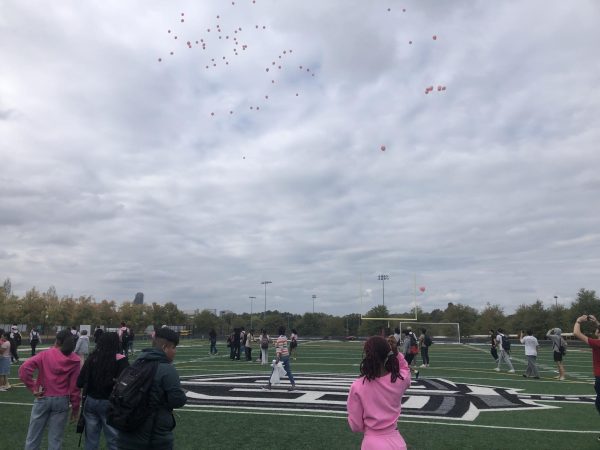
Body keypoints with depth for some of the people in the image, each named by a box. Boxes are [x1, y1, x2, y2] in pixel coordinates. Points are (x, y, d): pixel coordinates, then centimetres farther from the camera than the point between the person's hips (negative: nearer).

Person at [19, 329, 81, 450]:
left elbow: (24, 369, -15)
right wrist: (75, 408, 5)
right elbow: (74, 386, -4)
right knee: (55, 439, 10)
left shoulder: (45, 354, -3)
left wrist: (33, 388, -6)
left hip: (43, 398, 0)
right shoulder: (74, 360, -3)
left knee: (33, 436, 15)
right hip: (61, 401, 0)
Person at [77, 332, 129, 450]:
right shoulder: (120, 360, -14)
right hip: (110, 403, -4)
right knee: (113, 440, 8)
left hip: (91, 401, 4)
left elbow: (79, 383, 0)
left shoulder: (92, 358, -3)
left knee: (91, 440, 18)